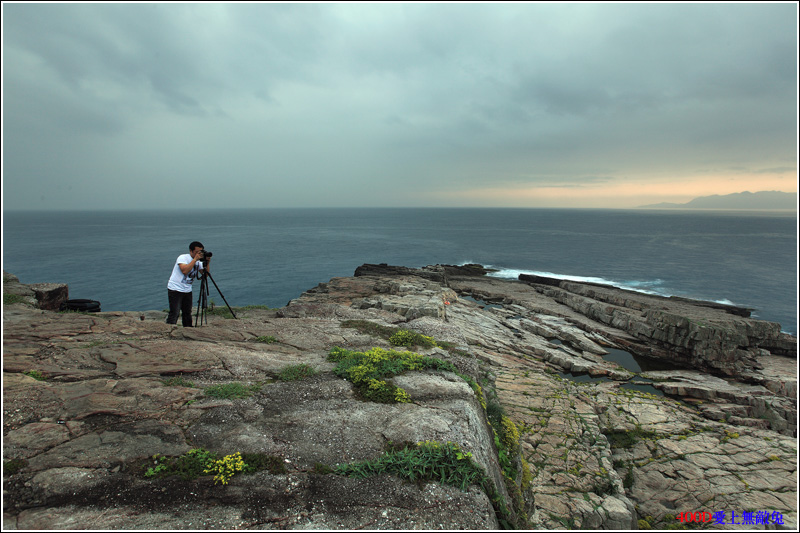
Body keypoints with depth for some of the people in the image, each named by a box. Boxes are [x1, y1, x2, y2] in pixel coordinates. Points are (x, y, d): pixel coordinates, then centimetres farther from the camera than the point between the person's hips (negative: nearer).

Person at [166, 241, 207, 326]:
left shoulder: (199, 261, 6)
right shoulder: (183, 258, -13)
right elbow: (185, 270, -30)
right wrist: (195, 259, -27)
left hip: (187, 290, 7)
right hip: (175, 289, -6)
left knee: (187, 313, 12)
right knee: (174, 313, -11)